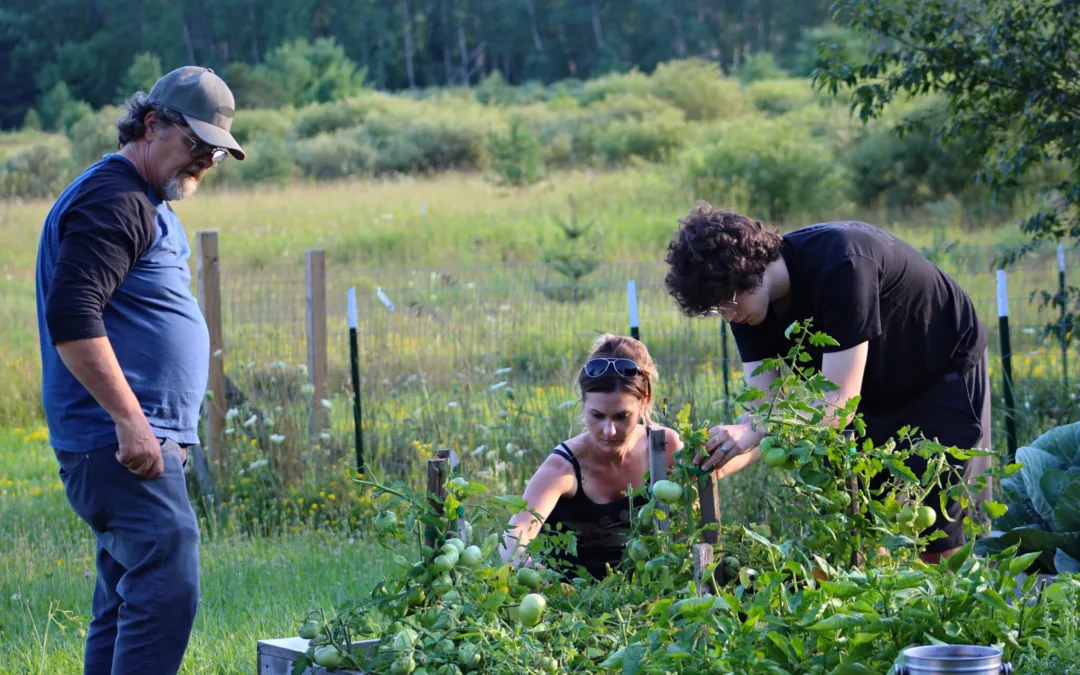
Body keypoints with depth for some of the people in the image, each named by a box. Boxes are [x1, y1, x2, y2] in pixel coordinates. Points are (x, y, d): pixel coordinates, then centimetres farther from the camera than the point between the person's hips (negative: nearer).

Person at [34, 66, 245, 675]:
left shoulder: (146, 204, 21)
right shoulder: (113, 200, -12)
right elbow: (70, 318, -23)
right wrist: (130, 419, -24)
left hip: (139, 441, 11)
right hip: (125, 442, -11)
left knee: (127, 601, 11)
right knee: (167, 588, -18)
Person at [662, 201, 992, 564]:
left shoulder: (840, 264, -36)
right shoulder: (748, 304, -13)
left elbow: (839, 402, -37)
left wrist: (754, 430, -50)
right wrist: (716, 463, -36)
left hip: (946, 374, -7)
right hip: (875, 393, 7)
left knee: (939, 548, -11)